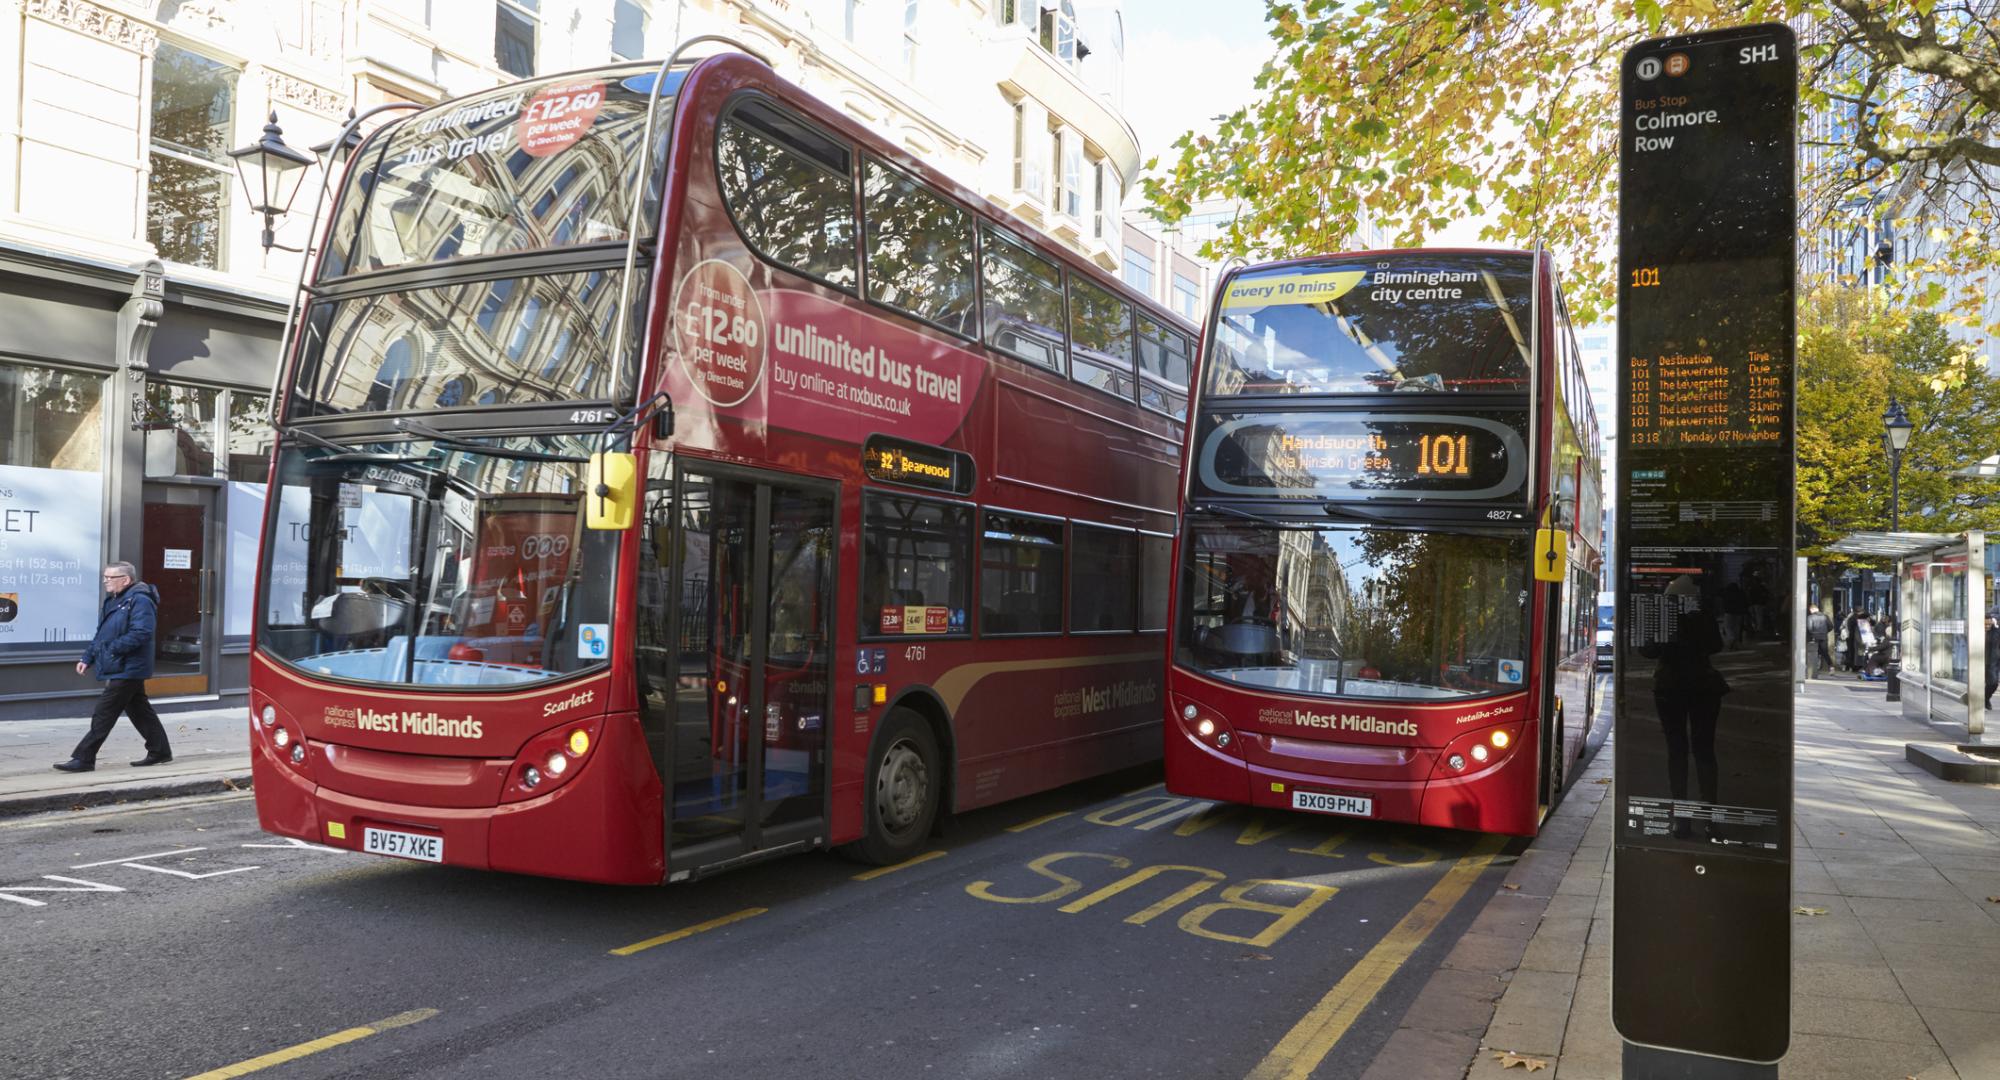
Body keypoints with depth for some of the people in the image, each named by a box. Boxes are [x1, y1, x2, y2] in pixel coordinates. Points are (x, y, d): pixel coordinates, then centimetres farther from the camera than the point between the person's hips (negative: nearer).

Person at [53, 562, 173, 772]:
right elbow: (102, 635, 21)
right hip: (118, 669, 10)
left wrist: (112, 649, -24)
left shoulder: (140, 601, -17)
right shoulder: (114, 601, 15)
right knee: (139, 711, 14)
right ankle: (160, 751, 21)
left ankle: (83, 759, -1)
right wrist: (87, 658, 13)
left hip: (126, 670, -10)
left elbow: (140, 634, -26)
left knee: (104, 714, -6)